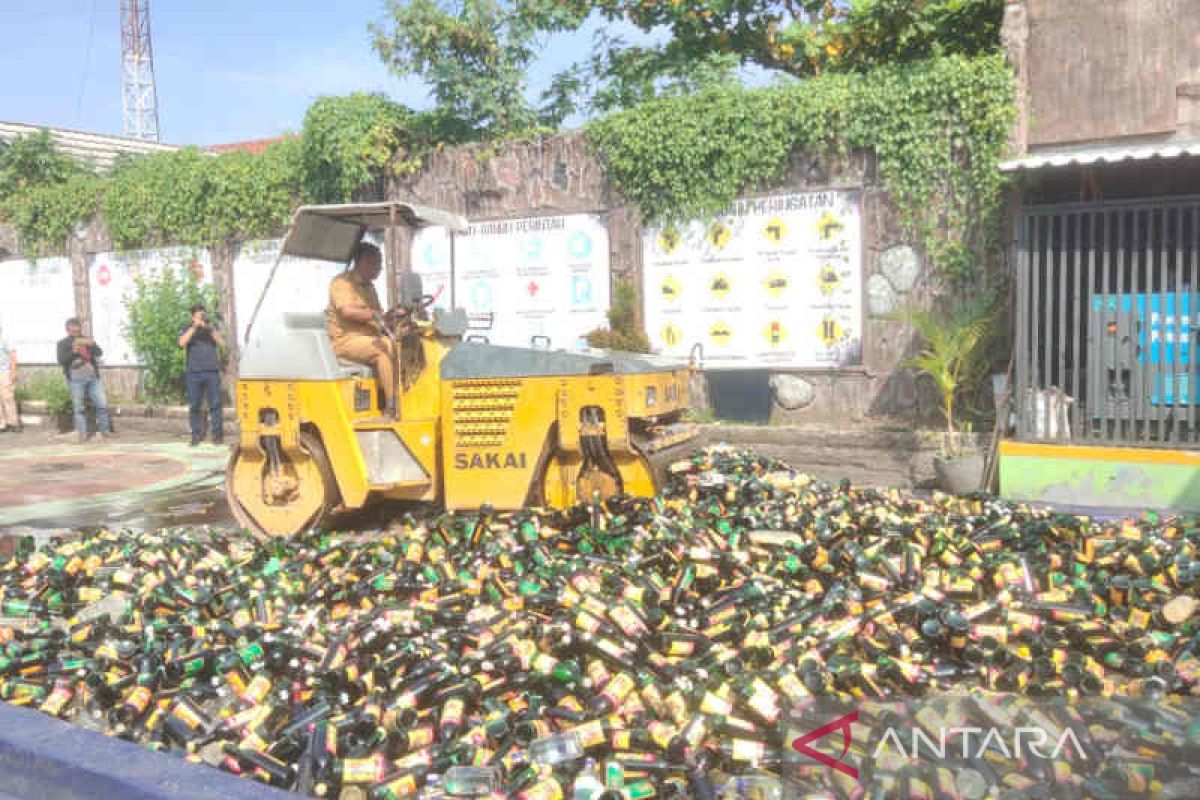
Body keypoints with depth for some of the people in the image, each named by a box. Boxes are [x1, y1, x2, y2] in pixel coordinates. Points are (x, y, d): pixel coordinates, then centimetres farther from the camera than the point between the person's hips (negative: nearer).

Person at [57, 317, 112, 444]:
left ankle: (103, 431, 8)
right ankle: (82, 434, 0)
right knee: (78, 407, -3)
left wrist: (92, 345, -14)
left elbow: (99, 353, 6)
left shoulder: (87, 340, 19)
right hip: (75, 379, -3)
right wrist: (73, 352, -19)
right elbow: (61, 359, -3)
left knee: (102, 404, -2)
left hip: (93, 377, 3)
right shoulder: (63, 343, 11)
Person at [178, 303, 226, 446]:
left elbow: (222, 343, -1)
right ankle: (196, 435, 5)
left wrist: (210, 328, -13)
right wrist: (194, 327, -16)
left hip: (212, 371, 0)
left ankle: (217, 434, 0)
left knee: (215, 404, -4)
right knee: (194, 406, 0)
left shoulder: (213, 327, 14)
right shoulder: (187, 329, 10)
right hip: (194, 373, 0)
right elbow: (182, 343, -9)